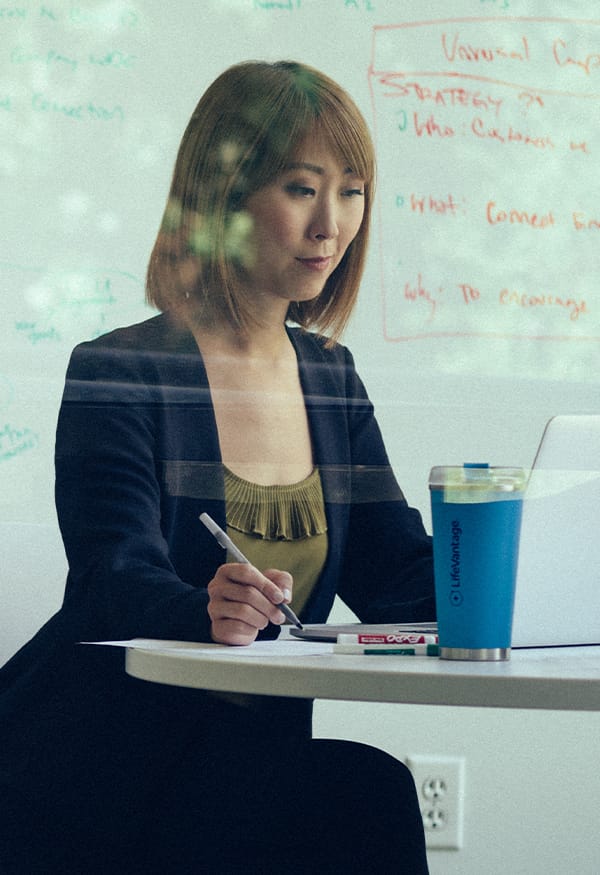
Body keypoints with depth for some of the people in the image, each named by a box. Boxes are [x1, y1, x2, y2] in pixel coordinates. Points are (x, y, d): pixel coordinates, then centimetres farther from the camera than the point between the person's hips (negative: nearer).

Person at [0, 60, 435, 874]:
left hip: (249, 748, 6)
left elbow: (397, 570, 8)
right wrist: (206, 612, -42)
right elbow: (120, 578, -20)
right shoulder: (117, 373, -7)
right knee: (366, 791, -26)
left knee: (369, 790, -23)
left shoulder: (331, 379, 13)